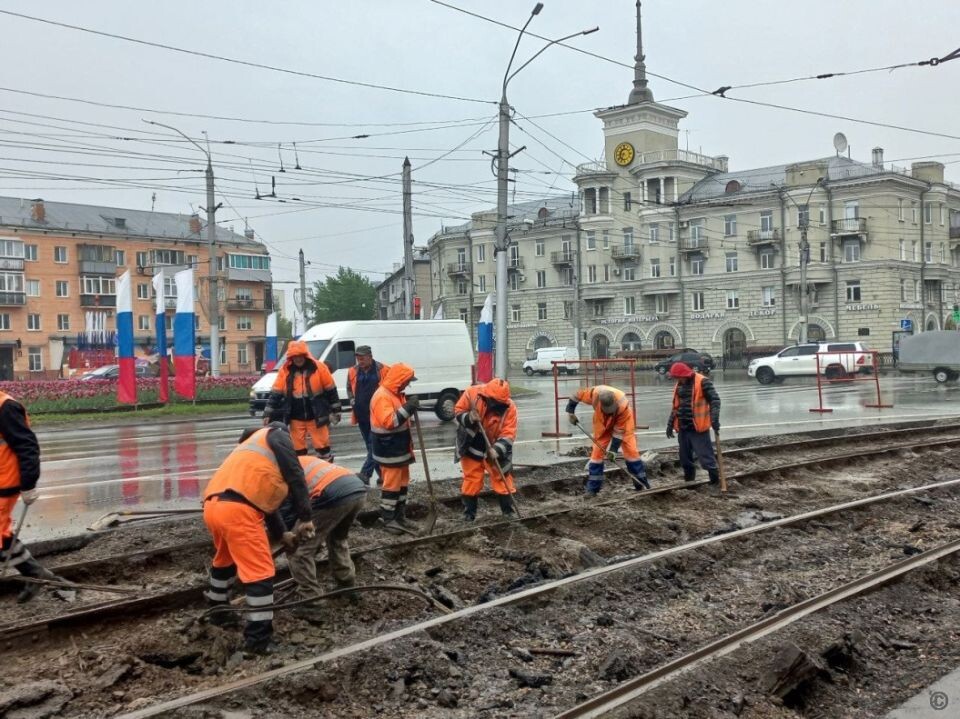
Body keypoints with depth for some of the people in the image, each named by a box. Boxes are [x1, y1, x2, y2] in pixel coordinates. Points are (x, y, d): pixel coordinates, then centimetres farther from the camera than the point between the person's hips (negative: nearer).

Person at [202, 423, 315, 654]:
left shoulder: (251, 448, 37)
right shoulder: (276, 436, 14)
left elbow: (264, 498, 39)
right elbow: (295, 477, 2)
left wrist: (280, 534, 43)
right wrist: (305, 517, 5)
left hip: (213, 506, 9)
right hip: (237, 509, -9)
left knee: (225, 559, 33)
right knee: (260, 572, -3)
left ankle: (217, 611, 50)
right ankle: (257, 639, -2)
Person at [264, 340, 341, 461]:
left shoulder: (320, 368, -7)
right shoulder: (284, 371, -2)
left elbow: (331, 390, 1)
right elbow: (275, 394, 2)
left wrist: (335, 411, 4)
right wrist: (268, 415, -1)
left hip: (317, 416, -2)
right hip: (296, 418, 2)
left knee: (322, 445, 3)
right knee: (298, 447, 9)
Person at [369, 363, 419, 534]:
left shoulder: (396, 394, 13)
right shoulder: (382, 396, -20)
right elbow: (388, 421, -30)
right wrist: (408, 408, -31)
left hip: (400, 449, 10)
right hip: (389, 451, -10)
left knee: (402, 483, 15)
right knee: (391, 485, -4)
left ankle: (399, 516, 24)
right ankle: (388, 519, 5)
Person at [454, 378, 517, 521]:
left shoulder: (509, 408, -22)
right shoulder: (472, 393, -21)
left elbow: (508, 434, -22)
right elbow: (457, 412, -9)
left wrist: (497, 450, -37)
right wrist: (468, 418, -31)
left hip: (495, 450, 0)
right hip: (471, 447, 0)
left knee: (502, 480, 5)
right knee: (472, 480, 8)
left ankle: (509, 511, 19)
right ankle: (469, 512, 22)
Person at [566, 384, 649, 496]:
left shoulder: (623, 405, -39)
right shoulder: (595, 393, -36)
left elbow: (619, 431, -29)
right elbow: (577, 394, -14)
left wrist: (613, 450, -28)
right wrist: (570, 412, -11)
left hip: (623, 425, -2)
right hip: (602, 425, 2)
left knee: (631, 452, -10)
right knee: (597, 453, -3)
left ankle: (643, 485, 0)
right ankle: (592, 489, 1)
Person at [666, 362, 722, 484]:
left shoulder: (702, 382, -11)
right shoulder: (679, 385, 12)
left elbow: (714, 400, -14)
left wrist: (714, 418, -26)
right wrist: (670, 425, 20)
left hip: (698, 428, -7)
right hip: (683, 428, 7)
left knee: (705, 456, -5)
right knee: (685, 457, 14)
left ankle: (715, 481, 5)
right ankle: (689, 482, 28)